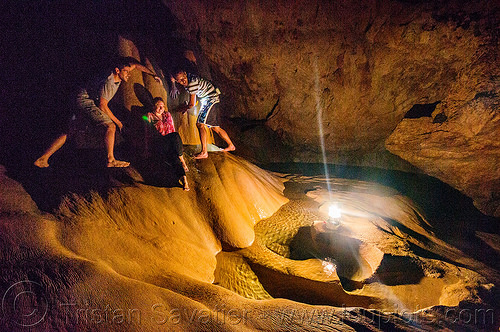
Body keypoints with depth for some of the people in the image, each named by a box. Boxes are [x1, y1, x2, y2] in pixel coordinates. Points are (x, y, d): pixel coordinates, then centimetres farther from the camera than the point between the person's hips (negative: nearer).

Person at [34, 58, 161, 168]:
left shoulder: (119, 74, -2)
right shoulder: (108, 83, -25)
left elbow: (136, 65, 13)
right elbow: (103, 106, -20)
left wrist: (153, 75, 8)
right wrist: (117, 122, -13)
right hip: (86, 100, -9)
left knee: (71, 131, 9)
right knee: (111, 126, -19)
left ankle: (42, 159, 12)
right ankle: (111, 161, -22)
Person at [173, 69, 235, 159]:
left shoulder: (192, 82, -24)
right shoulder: (187, 81, 4)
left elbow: (192, 104, -14)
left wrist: (185, 109, 4)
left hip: (211, 99, -10)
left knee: (201, 124, -20)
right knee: (215, 127, 16)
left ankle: (204, 152, -23)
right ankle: (231, 146, 28)